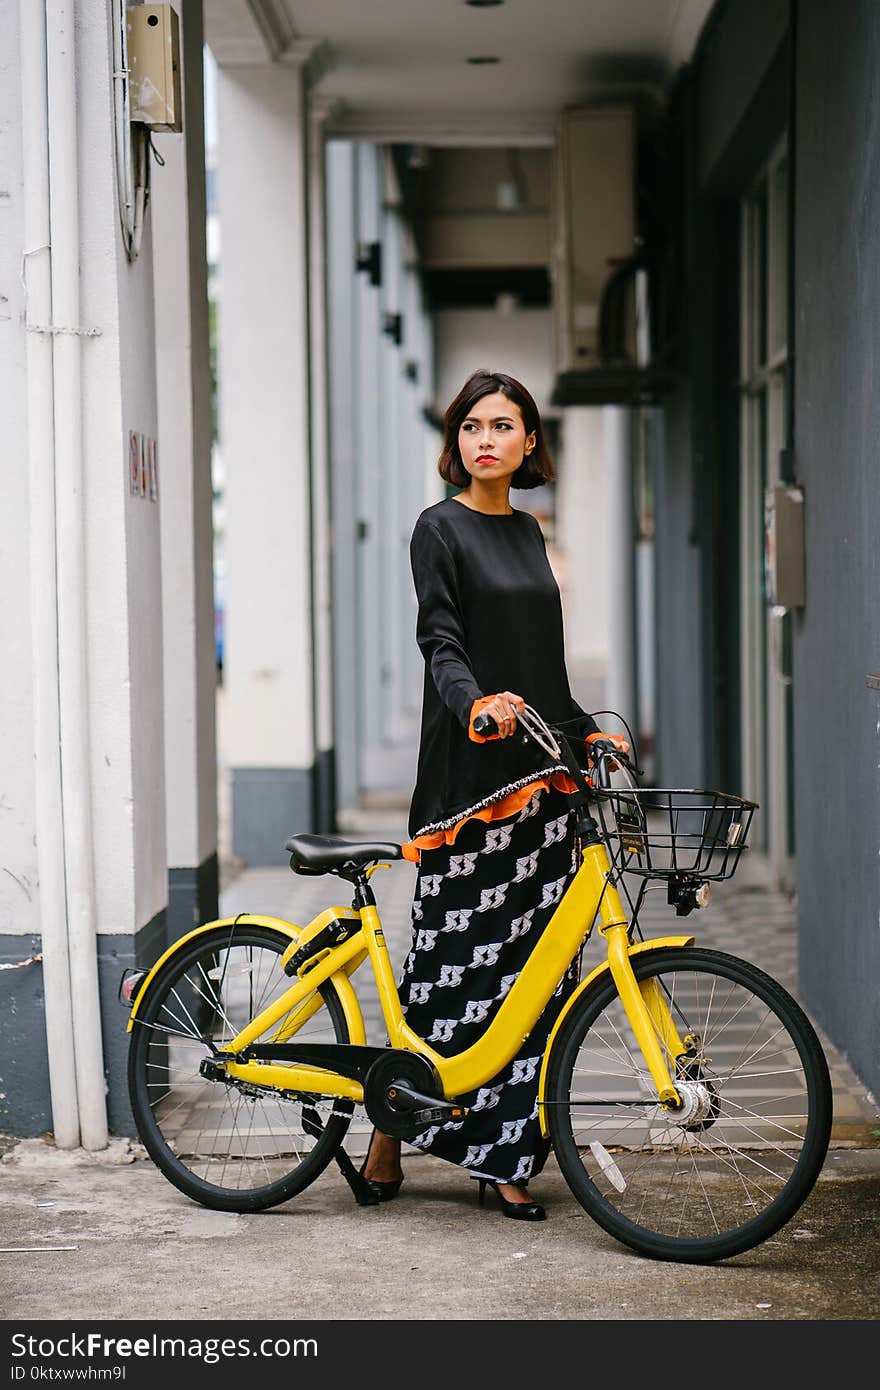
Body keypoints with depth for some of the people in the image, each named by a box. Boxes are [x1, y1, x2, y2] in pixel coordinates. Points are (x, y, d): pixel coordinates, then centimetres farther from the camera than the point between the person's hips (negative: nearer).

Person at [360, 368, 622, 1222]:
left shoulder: (527, 531, 16)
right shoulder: (441, 529, -4)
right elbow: (440, 642, -16)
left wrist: (588, 731, 22)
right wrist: (477, 704, -34)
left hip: (536, 769, 7)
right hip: (465, 770, -6)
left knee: (532, 963, 4)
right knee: (455, 957, -5)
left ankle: (504, 1156, 10)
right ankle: (390, 1132, 11)